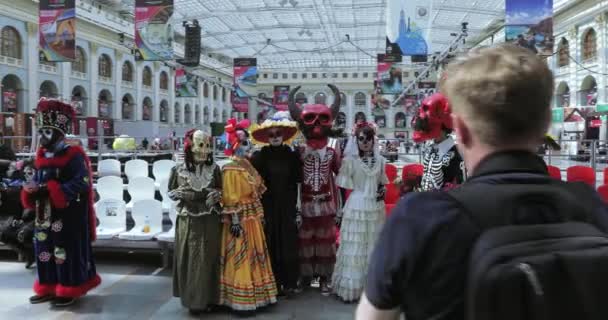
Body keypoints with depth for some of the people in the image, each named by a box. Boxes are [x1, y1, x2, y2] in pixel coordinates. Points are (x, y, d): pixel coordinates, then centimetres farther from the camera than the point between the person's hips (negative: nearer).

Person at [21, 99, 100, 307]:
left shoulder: (74, 155, -13)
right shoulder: (42, 156, 11)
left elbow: (82, 184, -22)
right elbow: (37, 181, 16)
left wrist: (50, 190, -25)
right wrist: (32, 192, -8)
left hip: (68, 216, -8)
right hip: (45, 214, 8)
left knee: (67, 251, 0)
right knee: (44, 250, 14)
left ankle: (70, 290, 12)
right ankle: (48, 288, 28)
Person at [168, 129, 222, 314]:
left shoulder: (214, 169, 1)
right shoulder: (179, 170, -2)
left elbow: (223, 191, 7)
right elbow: (171, 192, 5)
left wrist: (216, 195, -14)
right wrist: (184, 194, -12)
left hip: (210, 222, 1)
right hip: (188, 221, -1)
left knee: (209, 259, 7)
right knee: (189, 260, 4)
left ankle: (209, 298, 19)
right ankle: (193, 299, 16)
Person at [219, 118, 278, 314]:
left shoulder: (248, 166, 12)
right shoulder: (231, 170, -14)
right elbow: (230, 198, -18)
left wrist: (260, 215, 16)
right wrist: (234, 220, -21)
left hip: (253, 218, 9)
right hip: (241, 219, -9)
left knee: (254, 257, 15)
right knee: (241, 259, -2)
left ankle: (255, 296, 27)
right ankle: (241, 302, 8)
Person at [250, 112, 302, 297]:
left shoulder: (292, 156, 4)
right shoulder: (259, 157, 1)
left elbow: (298, 185, 5)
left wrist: (298, 210, 2)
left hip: (288, 208, 1)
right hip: (268, 208, -1)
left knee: (289, 245, 1)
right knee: (271, 246, 2)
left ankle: (289, 283, 13)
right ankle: (273, 284, 13)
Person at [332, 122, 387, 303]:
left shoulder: (380, 160, 7)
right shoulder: (350, 161, -6)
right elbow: (342, 189, -4)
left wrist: (383, 191, -3)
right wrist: (339, 213, -5)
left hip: (375, 208, 4)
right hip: (356, 208, -4)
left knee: (374, 247, 10)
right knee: (354, 248, 0)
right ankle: (351, 289, 10)